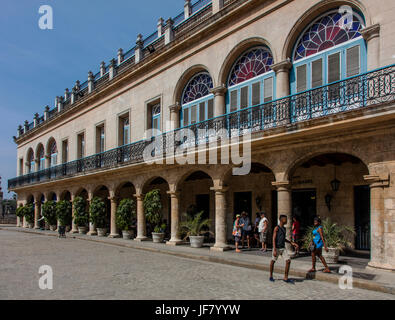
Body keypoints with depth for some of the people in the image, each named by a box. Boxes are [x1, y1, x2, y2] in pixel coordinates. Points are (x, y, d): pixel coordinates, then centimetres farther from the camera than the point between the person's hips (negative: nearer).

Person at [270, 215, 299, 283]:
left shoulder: (284, 228, 12)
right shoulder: (277, 228, -10)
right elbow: (274, 239, -14)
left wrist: (292, 243, 15)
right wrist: (274, 250, -21)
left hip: (283, 248, 6)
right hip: (277, 248, -6)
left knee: (288, 261, -6)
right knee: (273, 261, 6)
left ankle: (286, 278, 1)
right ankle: (271, 276, 24)